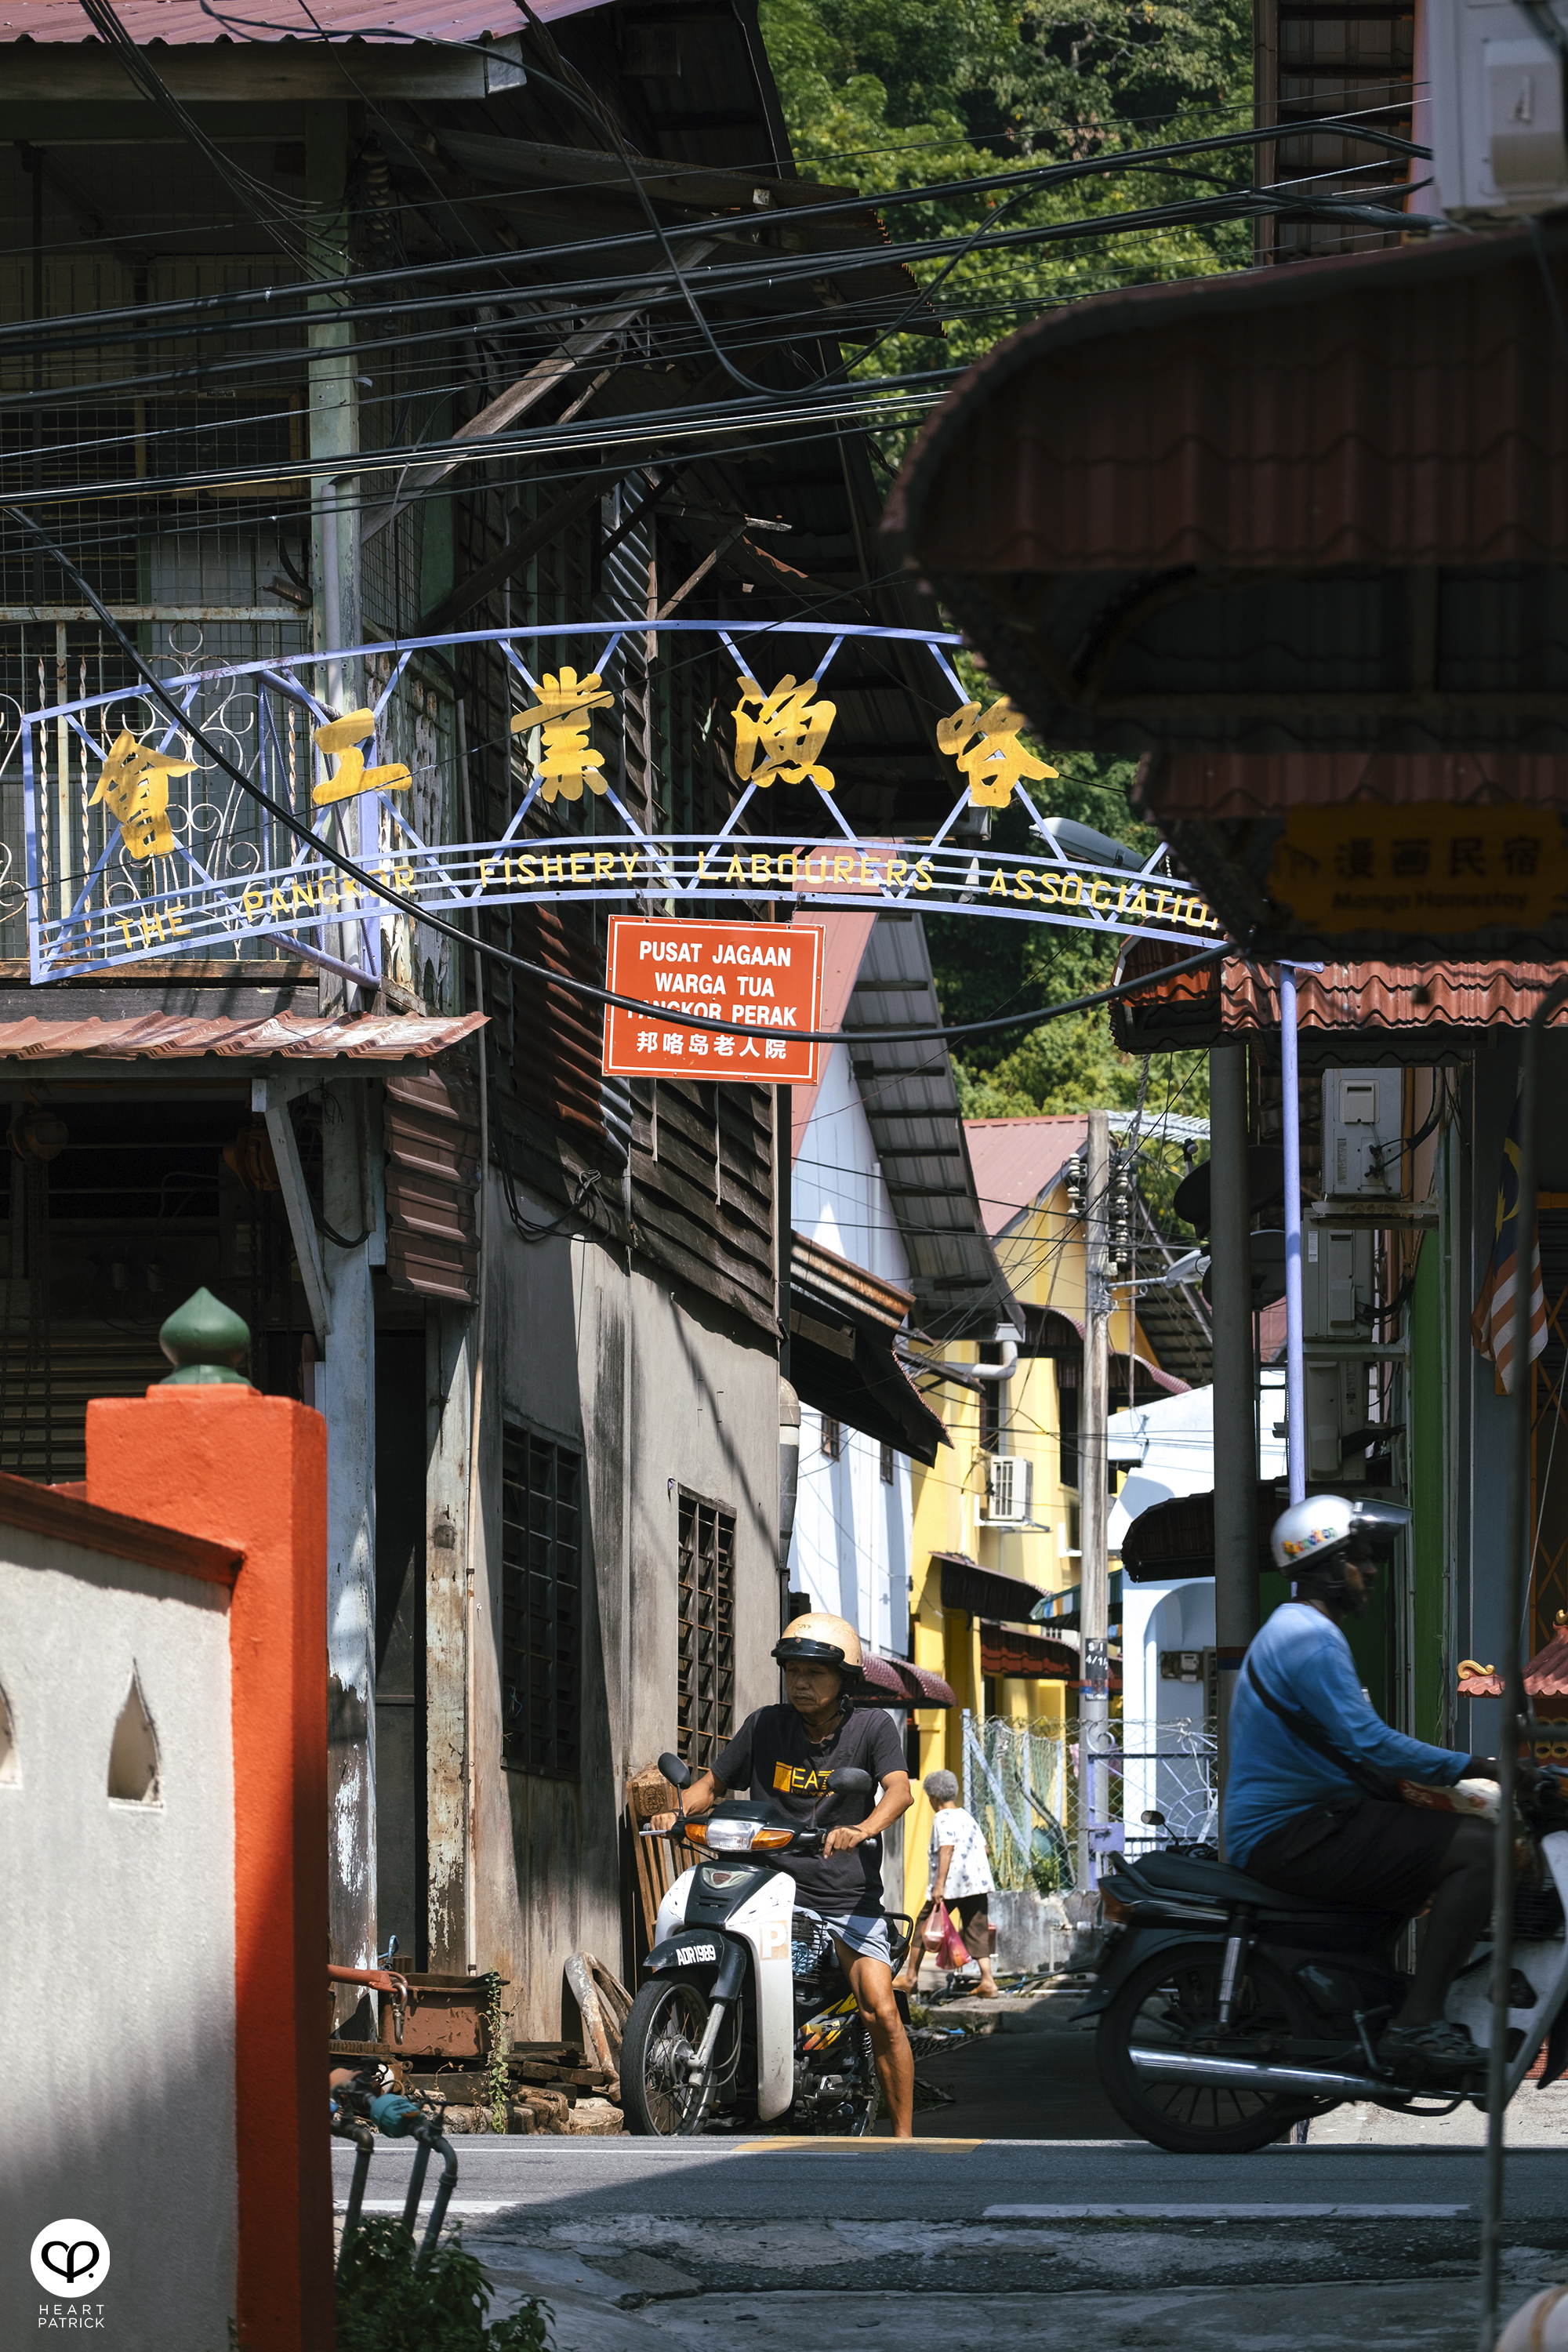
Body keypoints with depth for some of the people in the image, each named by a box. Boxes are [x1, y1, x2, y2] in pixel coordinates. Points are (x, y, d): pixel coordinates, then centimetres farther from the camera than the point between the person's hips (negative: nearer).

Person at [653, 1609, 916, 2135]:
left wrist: (862, 1830, -36)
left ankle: (903, 2138, -7)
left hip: (848, 1899, -2)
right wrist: (678, 1811, -7)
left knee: (882, 2013, -16)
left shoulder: (870, 1726, 1)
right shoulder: (766, 1726, 8)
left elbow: (899, 1789, -15)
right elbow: (713, 1782, 16)